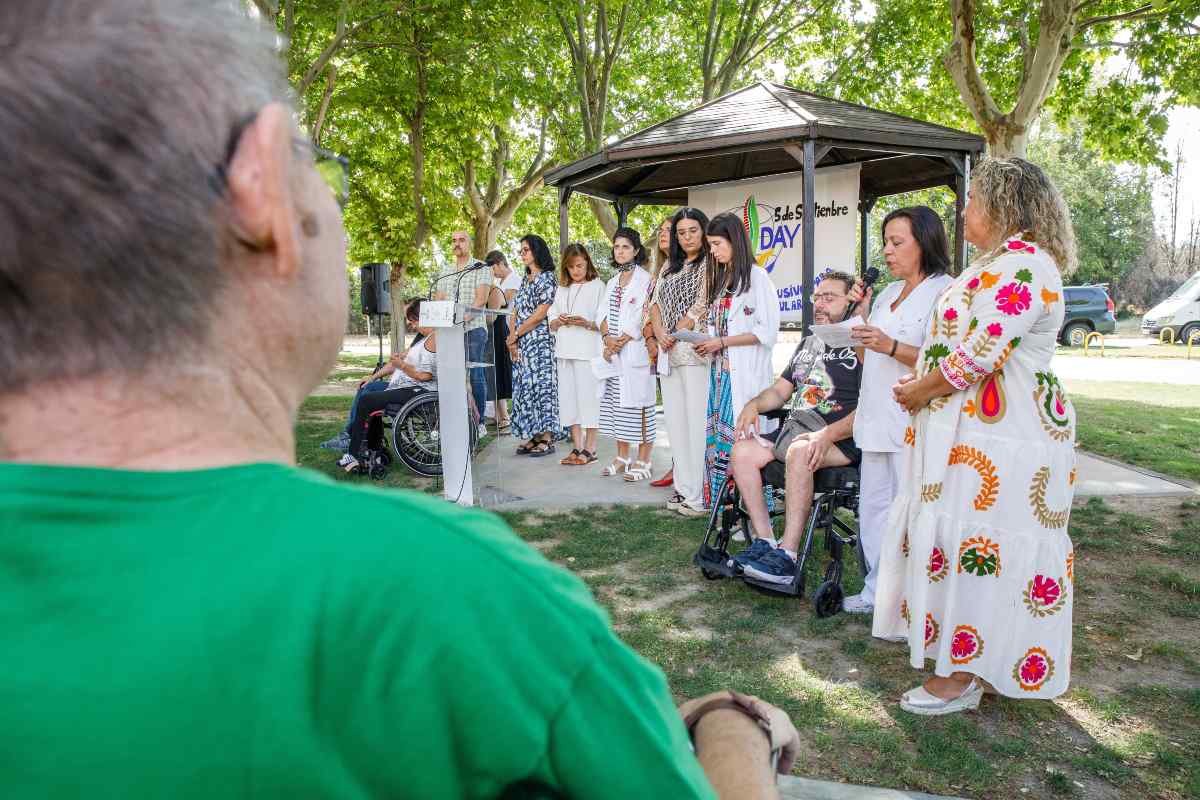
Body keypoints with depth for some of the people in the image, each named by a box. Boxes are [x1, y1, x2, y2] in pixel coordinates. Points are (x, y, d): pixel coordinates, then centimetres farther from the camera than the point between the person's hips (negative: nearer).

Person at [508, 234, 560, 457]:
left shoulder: (547, 278, -6)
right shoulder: (525, 280, 18)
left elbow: (539, 315, -13)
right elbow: (516, 313, 15)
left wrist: (515, 335, -7)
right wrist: (512, 339, 1)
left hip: (540, 342, -8)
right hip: (522, 345, 8)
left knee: (541, 385, -8)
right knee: (525, 386, 6)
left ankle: (547, 438, -4)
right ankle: (533, 437, 10)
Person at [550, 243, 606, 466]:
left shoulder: (598, 286, 0)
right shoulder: (561, 289, 19)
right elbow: (551, 323, 17)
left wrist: (587, 323, -21)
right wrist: (559, 321, -4)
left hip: (588, 349, -6)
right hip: (565, 349, 6)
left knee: (588, 396, -5)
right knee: (568, 396, 6)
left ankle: (589, 449, 3)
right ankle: (577, 447, 13)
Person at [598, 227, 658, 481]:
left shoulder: (645, 279, -5)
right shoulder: (612, 282, 18)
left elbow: (642, 317, -12)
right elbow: (605, 315, 14)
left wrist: (620, 343, -13)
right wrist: (607, 338, -5)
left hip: (636, 352, -7)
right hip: (613, 354, 7)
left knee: (638, 403, -5)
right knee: (617, 403, 9)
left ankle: (643, 461, 2)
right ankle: (622, 458, 18)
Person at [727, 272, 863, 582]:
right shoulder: (808, 344, 23)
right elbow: (780, 390, 26)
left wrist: (828, 434, -26)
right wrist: (754, 405, 5)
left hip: (843, 439, -8)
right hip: (796, 429, 8)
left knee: (799, 452, -38)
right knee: (742, 451, -15)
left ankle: (786, 557, -35)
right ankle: (764, 542, -15)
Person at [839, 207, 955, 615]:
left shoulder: (944, 292, -7)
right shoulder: (887, 293, 17)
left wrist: (890, 346, -26)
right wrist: (861, 313, 7)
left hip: (913, 423, -8)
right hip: (876, 419, 8)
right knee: (873, 509, 13)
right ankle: (877, 589, 24)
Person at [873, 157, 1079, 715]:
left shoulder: (1019, 264, -17)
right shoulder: (1003, 262, 19)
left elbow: (980, 354, -25)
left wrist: (920, 390, -11)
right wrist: (923, 382, 10)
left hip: (996, 439, -11)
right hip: (977, 432, 11)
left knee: (971, 545, -4)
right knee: (960, 541, 15)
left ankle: (962, 676, 8)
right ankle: (965, 661, 28)